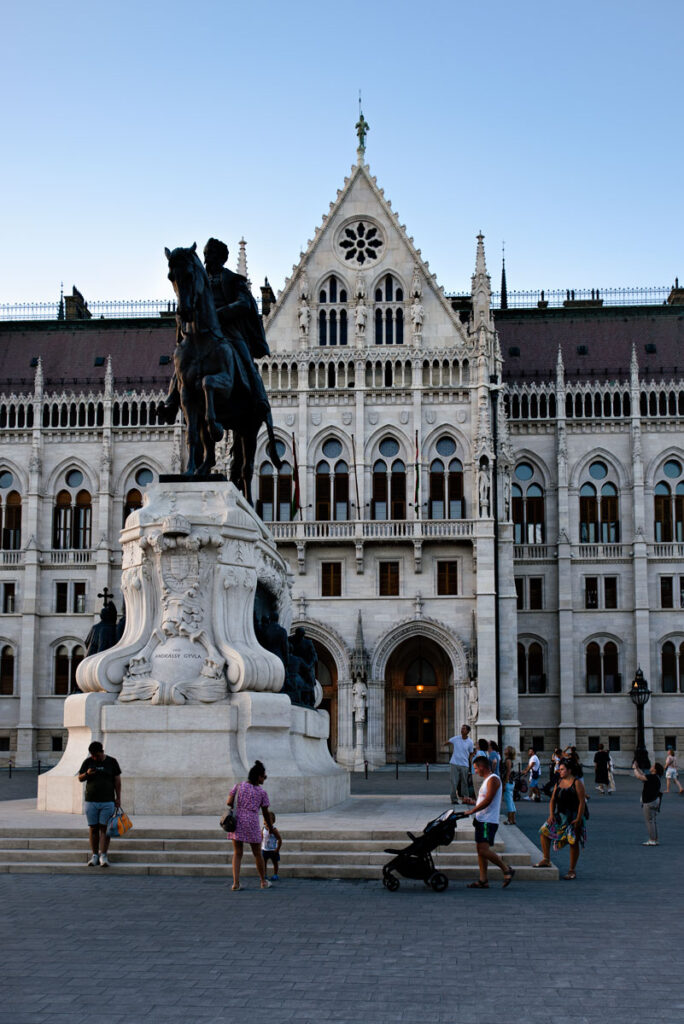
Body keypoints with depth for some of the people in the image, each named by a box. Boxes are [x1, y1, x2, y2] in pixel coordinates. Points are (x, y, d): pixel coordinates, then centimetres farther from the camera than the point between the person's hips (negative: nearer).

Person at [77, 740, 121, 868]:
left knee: (104, 828, -5)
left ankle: (103, 855, -4)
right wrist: (87, 774, -13)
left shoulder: (112, 762, 3)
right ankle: (94, 855, 10)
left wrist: (118, 798, 2)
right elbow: (80, 778, 9)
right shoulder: (88, 762, 7)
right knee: (93, 829, 4)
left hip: (107, 802, -2)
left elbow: (117, 781, 6)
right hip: (91, 801, 2)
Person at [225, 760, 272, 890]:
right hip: (252, 825, -2)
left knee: (237, 854, 9)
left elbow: (229, 803, -5)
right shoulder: (262, 792, -1)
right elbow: (265, 813, 6)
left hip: (236, 822, 2)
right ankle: (264, 881, 27)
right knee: (257, 854, 14)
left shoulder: (238, 786, 4)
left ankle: (236, 883, -1)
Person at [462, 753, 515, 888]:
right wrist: (473, 801, 17)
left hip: (489, 821, -10)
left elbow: (488, 801, -20)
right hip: (481, 820, 10)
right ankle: (483, 880, 9)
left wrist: (471, 811, -17)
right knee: (480, 850, 7)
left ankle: (507, 870, -4)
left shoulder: (493, 779, -12)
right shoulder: (486, 780, 20)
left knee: (484, 850, -16)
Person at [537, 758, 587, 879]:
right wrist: (551, 814, -3)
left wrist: (578, 819, -18)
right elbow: (553, 800, 11)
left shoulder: (577, 783, -10)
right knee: (544, 831, -1)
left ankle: (572, 870, 8)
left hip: (573, 817, -6)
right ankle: (546, 860, 9)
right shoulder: (559, 783, 9)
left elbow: (582, 802, -13)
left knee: (573, 842, -2)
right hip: (559, 816, 6)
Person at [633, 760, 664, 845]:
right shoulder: (655, 777, 9)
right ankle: (655, 840, 19)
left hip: (649, 802, -10)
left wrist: (635, 768, -7)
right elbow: (643, 776, 22)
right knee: (653, 821, 15)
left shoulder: (653, 777, -20)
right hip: (654, 801, 10)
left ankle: (652, 841, -4)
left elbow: (639, 776, -22)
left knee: (649, 821, -5)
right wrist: (637, 768, 22)